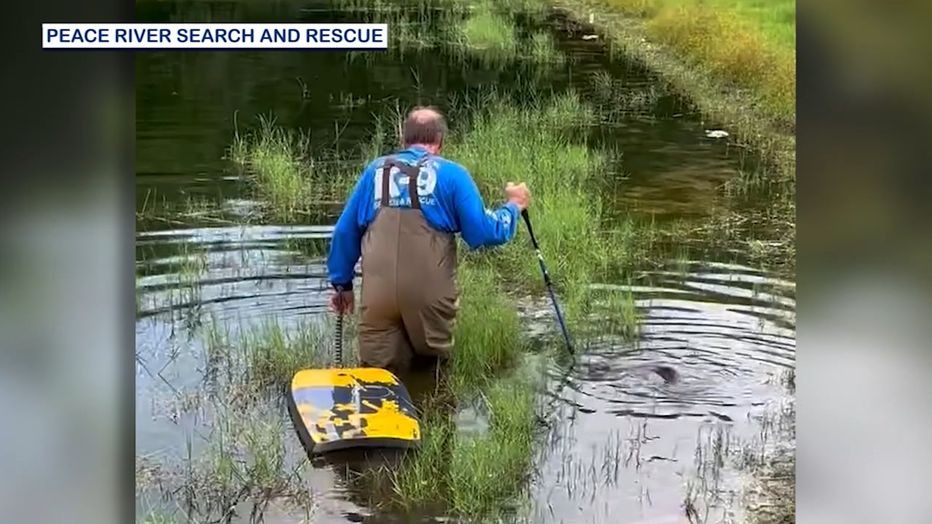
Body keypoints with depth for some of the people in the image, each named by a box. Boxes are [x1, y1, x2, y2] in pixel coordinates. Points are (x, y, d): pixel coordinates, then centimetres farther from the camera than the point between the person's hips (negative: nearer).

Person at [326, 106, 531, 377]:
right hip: (430, 294, -2)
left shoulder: (376, 170, 15)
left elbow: (345, 232, 18)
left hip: (378, 293, 2)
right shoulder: (451, 174, 5)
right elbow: (484, 233, 1)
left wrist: (342, 283, 28)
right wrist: (513, 206, 19)